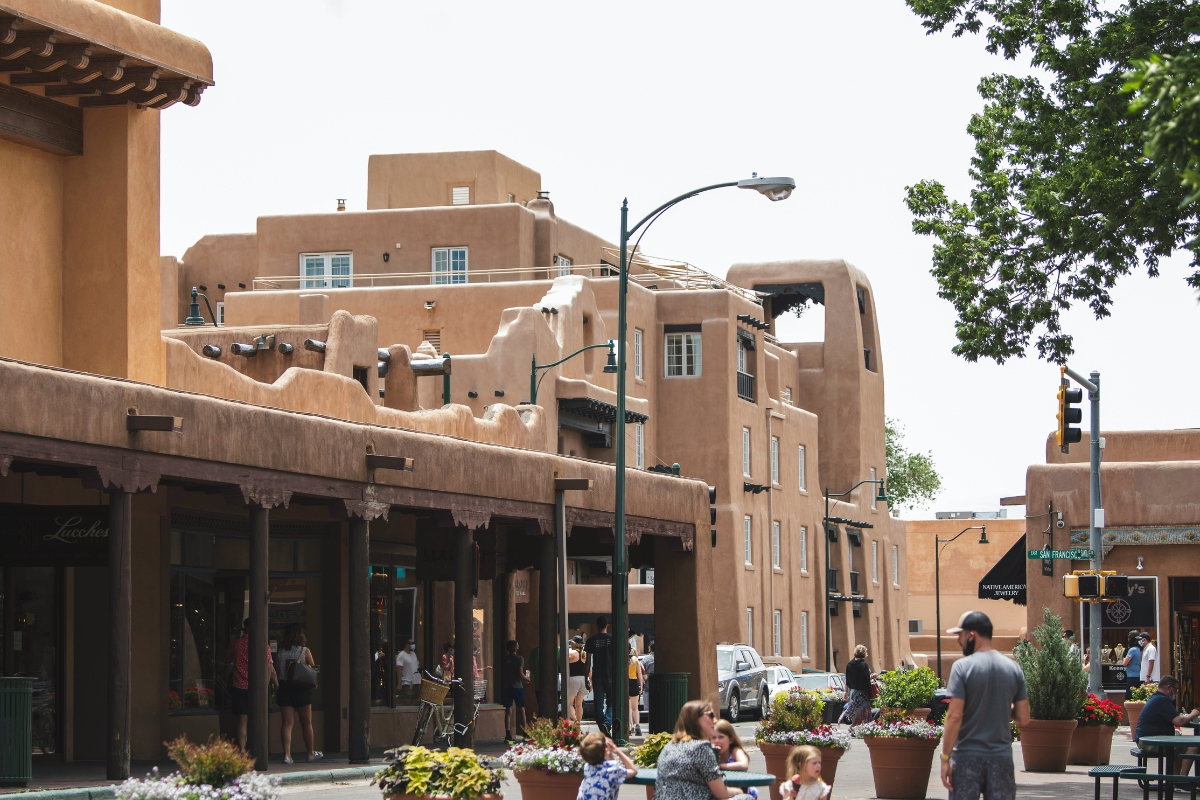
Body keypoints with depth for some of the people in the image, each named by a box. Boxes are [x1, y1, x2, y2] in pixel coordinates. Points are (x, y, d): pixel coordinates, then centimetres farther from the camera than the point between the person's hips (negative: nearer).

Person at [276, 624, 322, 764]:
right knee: (306, 722, 11)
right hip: (302, 689, -2)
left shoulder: (281, 652, 1)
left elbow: (278, 672, 3)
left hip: (284, 688, 2)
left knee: (287, 723, 1)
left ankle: (287, 754, -9)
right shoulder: (305, 651, -6)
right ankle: (310, 753, 22)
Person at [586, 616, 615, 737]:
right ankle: (607, 723, -18)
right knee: (611, 702, 7)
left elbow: (588, 662, 2)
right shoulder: (612, 639, -2)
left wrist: (587, 678, 8)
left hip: (597, 676, 1)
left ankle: (602, 729, 4)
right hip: (611, 676, -1)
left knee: (598, 704, 6)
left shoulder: (591, 641, 1)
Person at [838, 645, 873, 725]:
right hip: (861, 691, -7)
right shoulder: (864, 665, -17)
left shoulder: (849, 664, 4)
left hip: (852, 690, 7)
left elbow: (847, 680, 10)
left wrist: (847, 691, 17)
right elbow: (866, 680, -20)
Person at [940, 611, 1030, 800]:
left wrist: (945, 758, -9)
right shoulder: (1013, 668, 3)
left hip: (968, 757, -4)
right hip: (1002, 756, 4)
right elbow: (1023, 718, 4)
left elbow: (955, 717, -14)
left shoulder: (962, 667, -10)